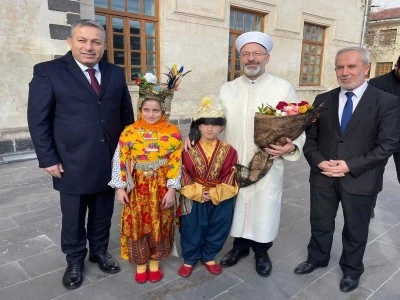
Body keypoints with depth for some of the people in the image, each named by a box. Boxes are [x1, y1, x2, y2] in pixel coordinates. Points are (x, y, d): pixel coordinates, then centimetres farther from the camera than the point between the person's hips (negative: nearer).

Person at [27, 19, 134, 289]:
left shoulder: (116, 73, 6)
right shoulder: (48, 72, -5)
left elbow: (126, 114, 10)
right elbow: (38, 119, -6)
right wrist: (48, 159, -10)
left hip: (110, 162, 3)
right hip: (72, 163, -3)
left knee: (103, 215, 18)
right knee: (73, 218, 14)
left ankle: (100, 252, 40)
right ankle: (75, 262, 36)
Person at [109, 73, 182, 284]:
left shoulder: (172, 133, -6)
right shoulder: (129, 132, -5)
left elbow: (175, 164, -7)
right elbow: (120, 161, -3)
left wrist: (171, 189, -10)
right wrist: (120, 187, -5)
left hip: (161, 187, 0)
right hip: (137, 187, 1)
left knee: (159, 225, 13)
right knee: (137, 225, 10)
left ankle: (155, 262, 34)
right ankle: (140, 263, 31)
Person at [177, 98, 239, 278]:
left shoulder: (228, 151, -5)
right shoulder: (188, 150, -8)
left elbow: (229, 177, -7)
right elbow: (184, 175, -9)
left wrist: (214, 193, -17)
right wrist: (197, 192, -19)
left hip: (220, 199, 2)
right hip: (193, 199, -1)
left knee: (217, 230, 14)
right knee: (191, 231, 11)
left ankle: (208, 257, 39)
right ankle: (189, 259, 34)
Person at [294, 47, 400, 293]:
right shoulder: (323, 100, 4)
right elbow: (310, 138, 5)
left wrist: (350, 166, -19)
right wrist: (318, 161, -13)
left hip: (360, 179, -2)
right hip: (323, 176, 3)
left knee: (355, 229, 17)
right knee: (320, 223, 19)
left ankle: (352, 270, 42)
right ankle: (317, 258, 44)